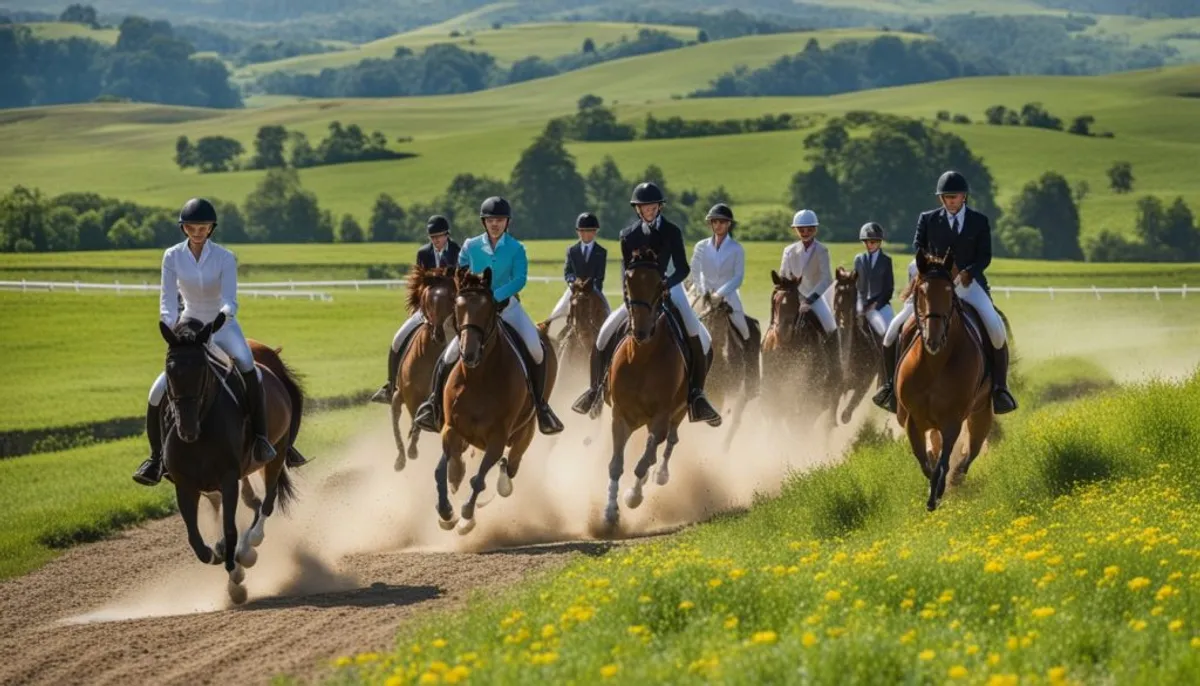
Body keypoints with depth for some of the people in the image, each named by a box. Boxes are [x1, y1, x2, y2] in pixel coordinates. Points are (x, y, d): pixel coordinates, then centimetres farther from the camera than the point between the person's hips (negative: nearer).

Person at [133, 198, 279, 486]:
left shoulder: (225, 258, -13)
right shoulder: (173, 257, -8)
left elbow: (230, 302, -19)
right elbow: (167, 300, -10)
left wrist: (220, 317, -41)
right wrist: (173, 329, -29)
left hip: (223, 326, -2)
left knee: (247, 365, -35)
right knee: (158, 392, -8)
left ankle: (260, 436, -27)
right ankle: (156, 456, 12)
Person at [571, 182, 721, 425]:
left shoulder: (672, 232, -5)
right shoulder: (628, 235, -2)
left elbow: (682, 268, -8)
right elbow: (627, 270, 2)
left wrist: (666, 284, -26)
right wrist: (630, 294, -13)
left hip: (667, 289, -1)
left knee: (700, 339, -22)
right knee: (605, 335, -13)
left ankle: (696, 394, -13)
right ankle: (595, 389, 5)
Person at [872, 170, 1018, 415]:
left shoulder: (980, 221, 5)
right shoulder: (928, 220, 7)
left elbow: (985, 256, 0)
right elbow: (917, 250, 9)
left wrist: (968, 272, -19)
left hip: (969, 285, -1)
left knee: (996, 330, -25)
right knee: (895, 330, -14)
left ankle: (999, 388, -11)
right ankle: (891, 384, 5)